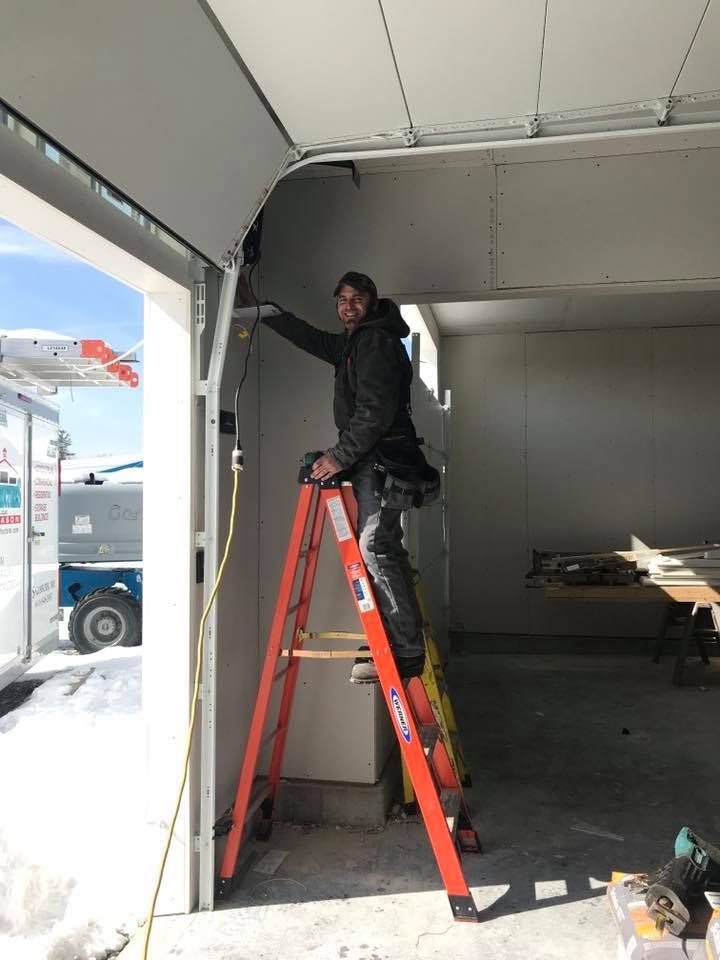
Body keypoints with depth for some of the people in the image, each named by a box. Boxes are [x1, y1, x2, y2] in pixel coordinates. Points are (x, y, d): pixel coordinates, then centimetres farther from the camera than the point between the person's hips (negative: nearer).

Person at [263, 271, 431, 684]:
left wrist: (341, 455, -20)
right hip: (373, 462, 11)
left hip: (382, 461, -11)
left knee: (375, 548, -18)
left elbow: (375, 410, -20)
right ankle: (407, 646, 15)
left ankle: (406, 651, -17)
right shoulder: (353, 343, 22)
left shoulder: (377, 342, -9)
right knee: (386, 550, 10)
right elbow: (311, 337, 35)